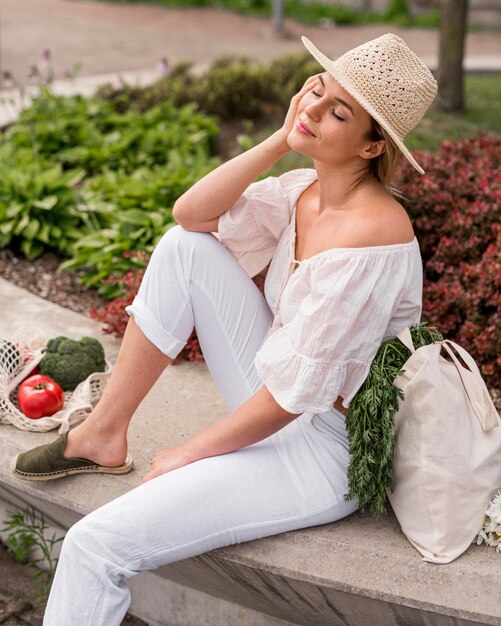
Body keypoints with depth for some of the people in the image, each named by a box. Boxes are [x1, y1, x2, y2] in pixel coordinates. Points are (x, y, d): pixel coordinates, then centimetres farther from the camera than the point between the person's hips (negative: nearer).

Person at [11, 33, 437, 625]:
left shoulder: (368, 232, -26)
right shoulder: (305, 188, 1)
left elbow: (298, 391, -24)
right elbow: (191, 213, -4)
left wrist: (189, 453, -12)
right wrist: (281, 138, -11)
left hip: (328, 450, -8)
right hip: (283, 408, 8)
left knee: (94, 545, -16)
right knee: (184, 247, -2)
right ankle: (104, 432, 7)